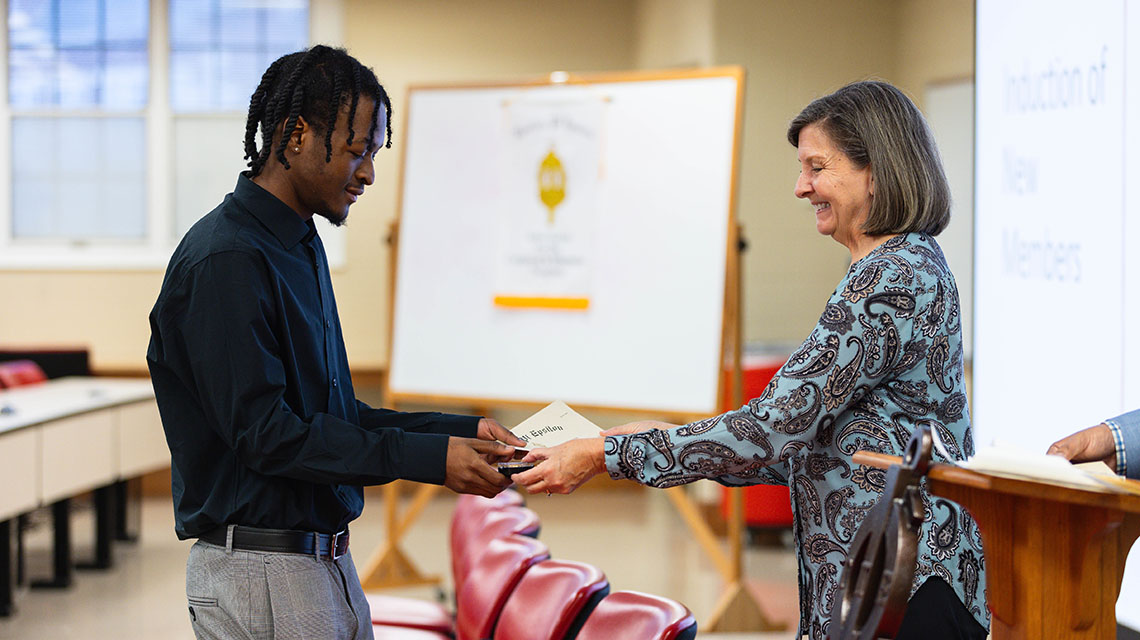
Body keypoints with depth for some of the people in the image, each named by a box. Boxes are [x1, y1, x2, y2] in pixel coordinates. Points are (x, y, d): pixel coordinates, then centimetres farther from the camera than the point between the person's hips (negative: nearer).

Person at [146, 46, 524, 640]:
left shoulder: (302, 247, 14)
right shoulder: (225, 260, -16)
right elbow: (263, 433, -21)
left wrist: (462, 432, 6)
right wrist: (428, 457, -21)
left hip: (324, 562, 9)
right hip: (259, 572, -9)